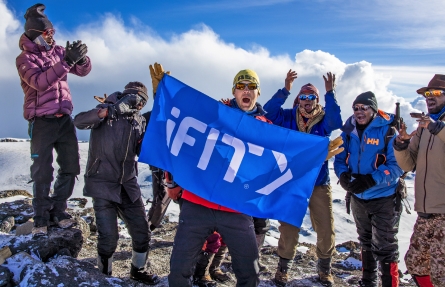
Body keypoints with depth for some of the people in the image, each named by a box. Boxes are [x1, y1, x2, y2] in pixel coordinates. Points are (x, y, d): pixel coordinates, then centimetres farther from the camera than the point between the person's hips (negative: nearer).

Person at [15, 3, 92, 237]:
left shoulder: (58, 51, 8)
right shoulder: (25, 59, -6)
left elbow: (83, 71, 8)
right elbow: (40, 82, -24)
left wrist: (81, 57, -15)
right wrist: (67, 62, -30)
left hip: (64, 119, 5)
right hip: (42, 122, -5)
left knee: (70, 168, 9)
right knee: (42, 173, 0)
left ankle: (58, 210, 23)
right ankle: (41, 217, 12)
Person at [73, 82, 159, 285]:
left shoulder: (139, 122, 8)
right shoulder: (107, 112, -7)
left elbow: (143, 151, 5)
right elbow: (79, 121, -25)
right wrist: (111, 110, -37)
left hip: (128, 186, 5)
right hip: (103, 185, -5)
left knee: (142, 232, 9)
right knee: (109, 236, -6)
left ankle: (137, 270, 34)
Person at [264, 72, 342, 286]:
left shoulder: (324, 120, -1)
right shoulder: (288, 117, 0)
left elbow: (336, 122, -23)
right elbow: (269, 111, -15)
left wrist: (330, 93, -31)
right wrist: (285, 90, -26)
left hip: (319, 184, 0)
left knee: (326, 230, 7)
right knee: (288, 228, 7)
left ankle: (324, 267, 29)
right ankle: (284, 267, 25)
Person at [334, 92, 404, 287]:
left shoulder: (388, 130, -16)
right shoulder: (349, 130, -2)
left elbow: (397, 165, -21)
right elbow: (340, 158, 3)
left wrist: (371, 180, -32)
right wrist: (343, 176, -19)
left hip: (384, 197, -6)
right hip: (358, 197, 6)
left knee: (384, 247, -1)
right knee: (366, 242, 23)